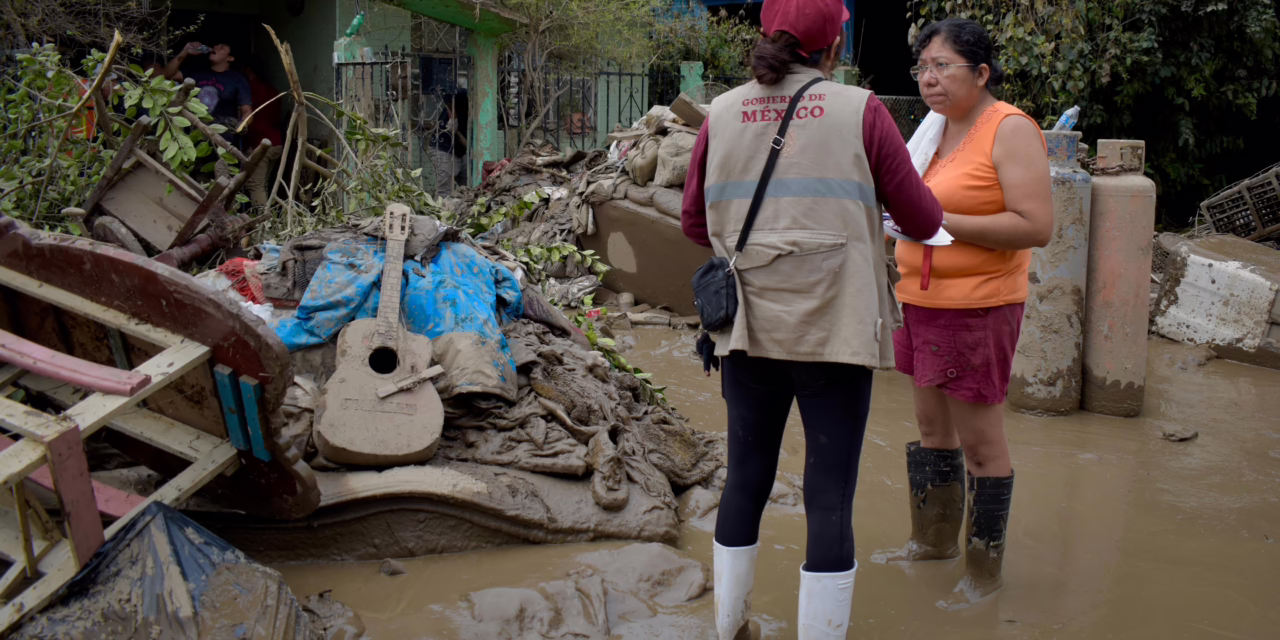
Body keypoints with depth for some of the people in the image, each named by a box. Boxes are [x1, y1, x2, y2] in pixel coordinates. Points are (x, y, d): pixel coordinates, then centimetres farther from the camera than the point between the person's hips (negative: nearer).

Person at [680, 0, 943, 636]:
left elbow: (694, 222, 11)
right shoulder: (860, 112, -6)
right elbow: (922, 220, 1)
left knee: (744, 481, 17)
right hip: (834, 332, -3)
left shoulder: (722, 114, 1)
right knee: (830, 498, 4)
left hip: (749, 328, 4)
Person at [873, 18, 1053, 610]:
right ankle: (934, 539, 35)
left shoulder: (1010, 129, -12)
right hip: (921, 299, 8)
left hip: (978, 306, -8)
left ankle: (985, 568, 15)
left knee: (979, 442, 1)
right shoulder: (936, 127, 12)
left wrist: (942, 221, -21)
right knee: (932, 426, 18)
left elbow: (1035, 226, -20)